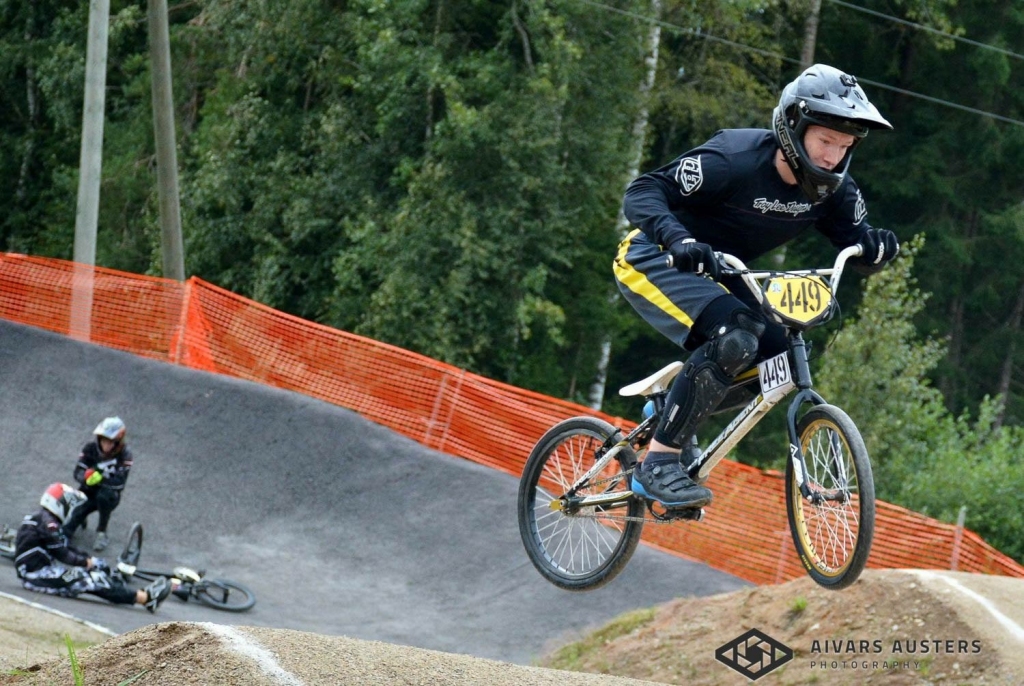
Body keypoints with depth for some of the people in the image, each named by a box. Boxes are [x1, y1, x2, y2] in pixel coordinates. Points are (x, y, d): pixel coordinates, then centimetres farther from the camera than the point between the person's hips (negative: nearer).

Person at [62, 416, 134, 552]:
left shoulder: (124, 455, -17)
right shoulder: (90, 449, -10)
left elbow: (120, 482, -27)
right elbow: (78, 472, -14)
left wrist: (101, 479, -42)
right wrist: (86, 477, -38)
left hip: (109, 496, -1)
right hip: (88, 494, 1)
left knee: (104, 494, -37)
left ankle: (102, 533, -16)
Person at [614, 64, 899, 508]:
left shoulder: (831, 189, -9)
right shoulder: (734, 159, -27)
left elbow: (859, 247, -5)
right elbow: (642, 193, -29)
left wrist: (878, 246, -29)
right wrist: (678, 239, -47)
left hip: (714, 274, 8)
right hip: (654, 261, -8)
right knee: (733, 340, -29)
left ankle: (668, 414, 13)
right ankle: (658, 463, -25)